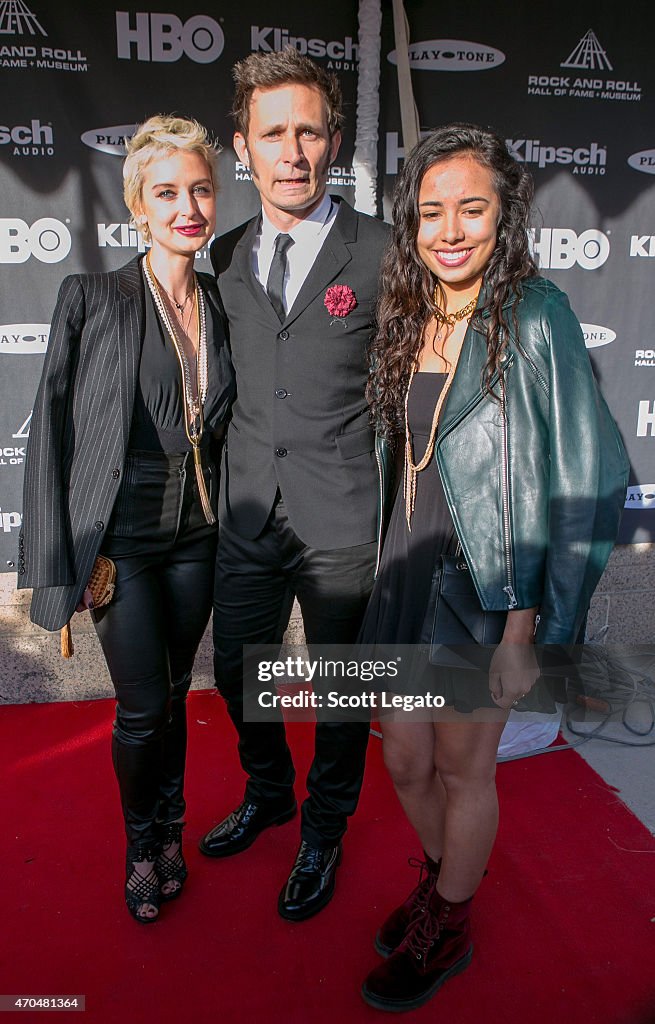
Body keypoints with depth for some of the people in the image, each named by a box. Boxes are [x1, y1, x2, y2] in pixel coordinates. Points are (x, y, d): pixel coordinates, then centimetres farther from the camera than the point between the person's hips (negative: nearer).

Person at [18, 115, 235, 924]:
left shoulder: (220, 305, 5)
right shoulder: (91, 298, -7)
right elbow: (51, 428, -7)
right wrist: (57, 560, -10)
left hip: (196, 533, 4)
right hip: (120, 537, -3)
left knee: (174, 692, 16)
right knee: (141, 707, 1)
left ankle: (170, 831, 40)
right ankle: (142, 847, 31)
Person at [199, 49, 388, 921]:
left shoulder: (383, 253, -7)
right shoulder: (226, 257, 7)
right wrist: (220, 477, 12)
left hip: (343, 521, -4)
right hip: (248, 513, 5)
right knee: (237, 671, 19)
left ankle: (324, 829, 41)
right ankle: (268, 792, 49)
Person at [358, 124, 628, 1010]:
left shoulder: (534, 317, -14)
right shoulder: (410, 320, 5)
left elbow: (586, 488, -15)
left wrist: (527, 628, -16)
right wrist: (397, 563, 10)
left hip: (488, 581, -5)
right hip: (408, 568, 6)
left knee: (463, 768, 13)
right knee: (405, 759, 17)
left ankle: (449, 928, 41)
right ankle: (441, 877, 48)